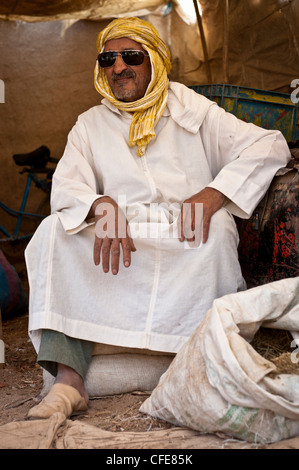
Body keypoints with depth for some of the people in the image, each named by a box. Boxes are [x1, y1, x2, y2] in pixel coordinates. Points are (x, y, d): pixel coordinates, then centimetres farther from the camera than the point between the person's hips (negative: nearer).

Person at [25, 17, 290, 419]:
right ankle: (67, 377, -31)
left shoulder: (191, 110, 12)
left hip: (188, 247, -2)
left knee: (217, 230, -33)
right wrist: (101, 206, -23)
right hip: (120, 245, 2)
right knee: (55, 231, -22)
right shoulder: (91, 125, 19)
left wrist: (212, 194, -16)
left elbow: (270, 146, 1)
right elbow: (66, 186, 2)